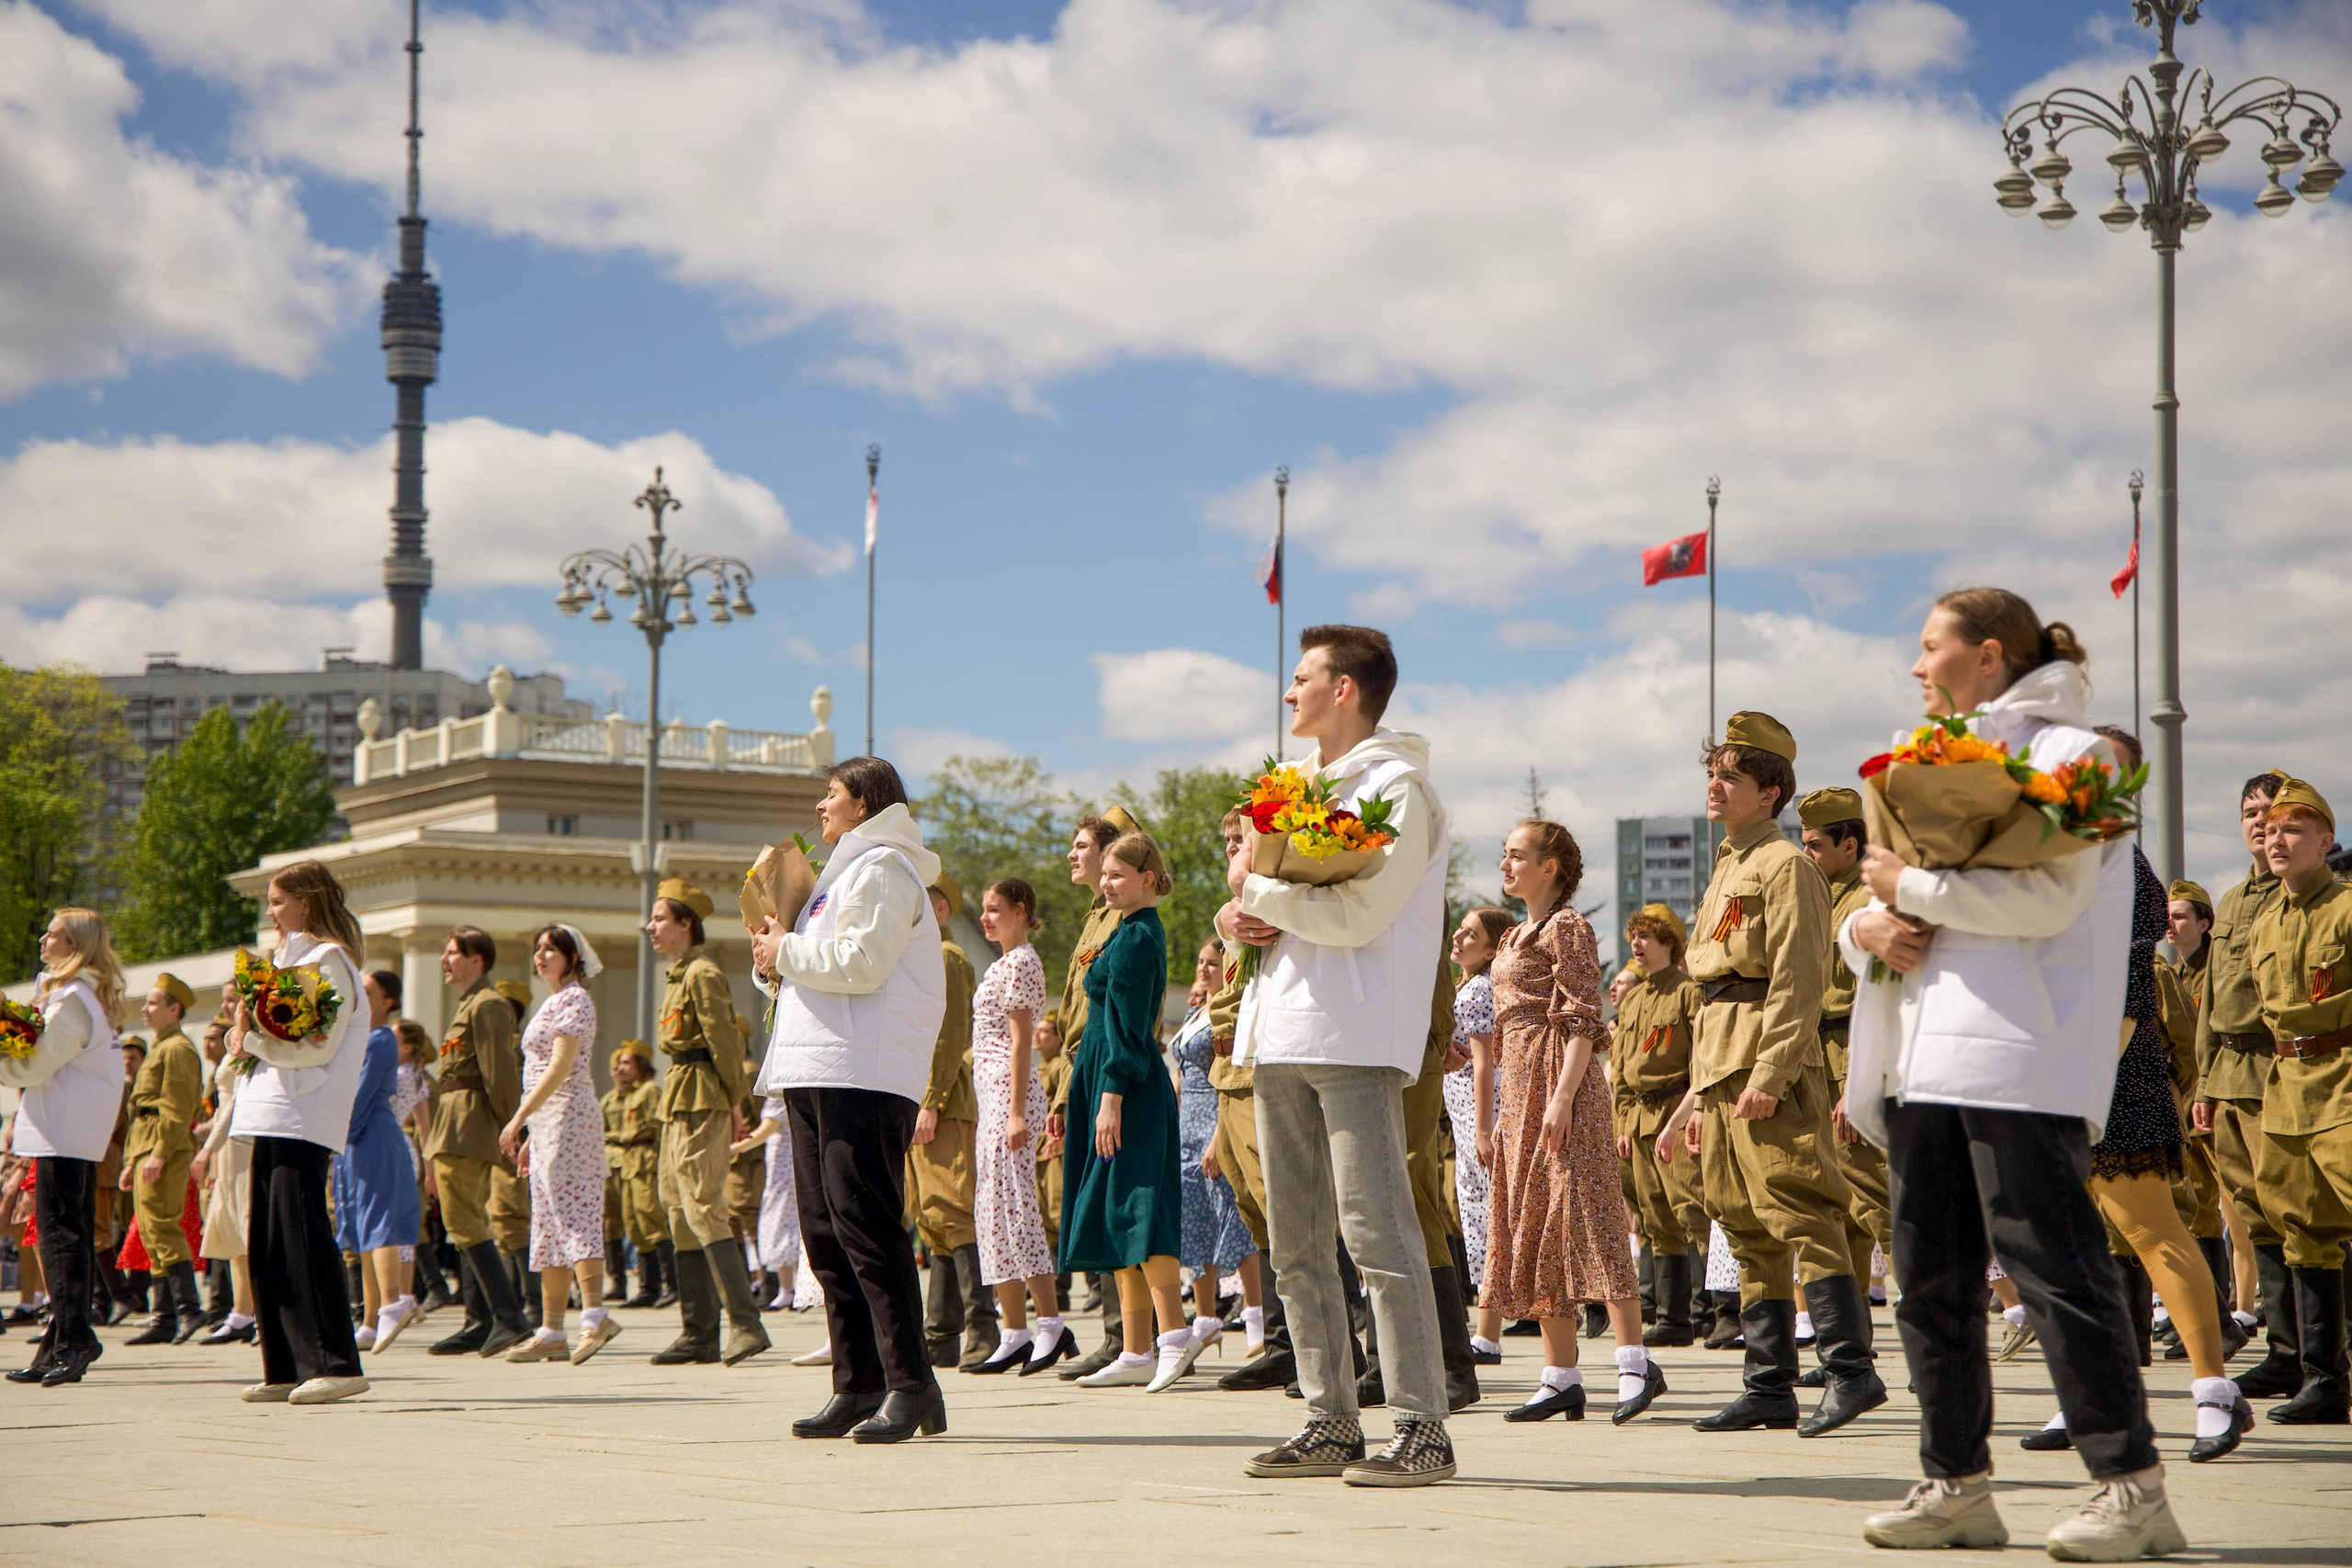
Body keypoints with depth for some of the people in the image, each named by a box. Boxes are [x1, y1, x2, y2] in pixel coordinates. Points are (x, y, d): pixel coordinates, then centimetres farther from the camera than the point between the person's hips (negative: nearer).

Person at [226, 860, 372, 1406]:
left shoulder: (328, 960, -6)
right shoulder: (292, 958, 24)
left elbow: (317, 1046, -14)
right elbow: (265, 1035, 22)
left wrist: (256, 1038, -8)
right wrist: (245, 1034, 2)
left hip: (303, 1117, -10)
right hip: (272, 1116, 10)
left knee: (302, 1234, -14)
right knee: (266, 1243, 7)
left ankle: (337, 1363, -15)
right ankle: (286, 1368, 9)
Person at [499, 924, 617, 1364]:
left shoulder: (575, 1000, -8)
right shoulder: (553, 1002, 22)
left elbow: (560, 1067, -18)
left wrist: (519, 1117, -21)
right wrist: (531, 1134, 21)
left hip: (568, 1116, -10)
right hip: (548, 1122, 10)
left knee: (571, 1213, -19)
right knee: (550, 1225, 7)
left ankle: (595, 1314, -28)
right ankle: (551, 1334, 8)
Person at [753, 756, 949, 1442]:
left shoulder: (882, 868, -4)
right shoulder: (847, 870, 27)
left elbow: (861, 962, -17)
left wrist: (787, 953, -5)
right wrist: (779, 963, 10)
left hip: (866, 1076, -10)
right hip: (815, 1075, 10)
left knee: (865, 1226, -13)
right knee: (826, 1231, 7)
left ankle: (909, 1383, -13)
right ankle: (858, 1385, 9)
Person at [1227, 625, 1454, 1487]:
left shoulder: (1398, 788, -5)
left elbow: (1356, 915, -16)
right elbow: (1253, 893, 27)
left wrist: (1256, 889, -5)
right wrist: (1244, 918, 3)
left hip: (1355, 1037, -9)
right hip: (1282, 1040, 9)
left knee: (1377, 1231, -13)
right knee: (1296, 1244, 8)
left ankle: (1421, 1428, -13)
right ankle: (1329, 1422, 14)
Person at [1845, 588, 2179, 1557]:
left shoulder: (2068, 754, -1)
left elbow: (2047, 896, -15)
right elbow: (1874, 900, 25)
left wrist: (1911, 886, -9)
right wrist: (1867, 926, 1)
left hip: (2019, 1057, -8)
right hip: (1921, 1058, 8)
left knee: (2054, 1267, -11)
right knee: (1931, 1283, 7)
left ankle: (2131, 1487, -9)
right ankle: (1957, 1487, 13)